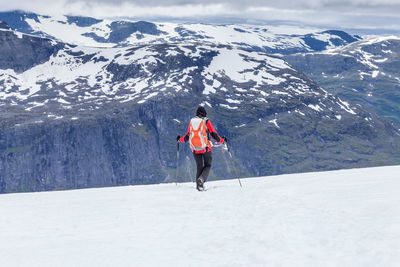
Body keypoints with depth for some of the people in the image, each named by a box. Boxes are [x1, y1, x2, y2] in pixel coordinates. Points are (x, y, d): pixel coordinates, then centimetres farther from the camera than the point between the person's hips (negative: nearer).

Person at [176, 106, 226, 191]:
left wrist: (180, 139, 28)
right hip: (206, 147, -3)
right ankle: (201, 179, -16)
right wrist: (221, 140, 12)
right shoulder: (206, 121, -4)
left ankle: (199, 186, 6)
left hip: (195, 149, 3)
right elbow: (214, 134, -4)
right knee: (207, 166, 9)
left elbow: (187, 137, 9)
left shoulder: (191, 122, 5)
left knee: (199, 167, 14)